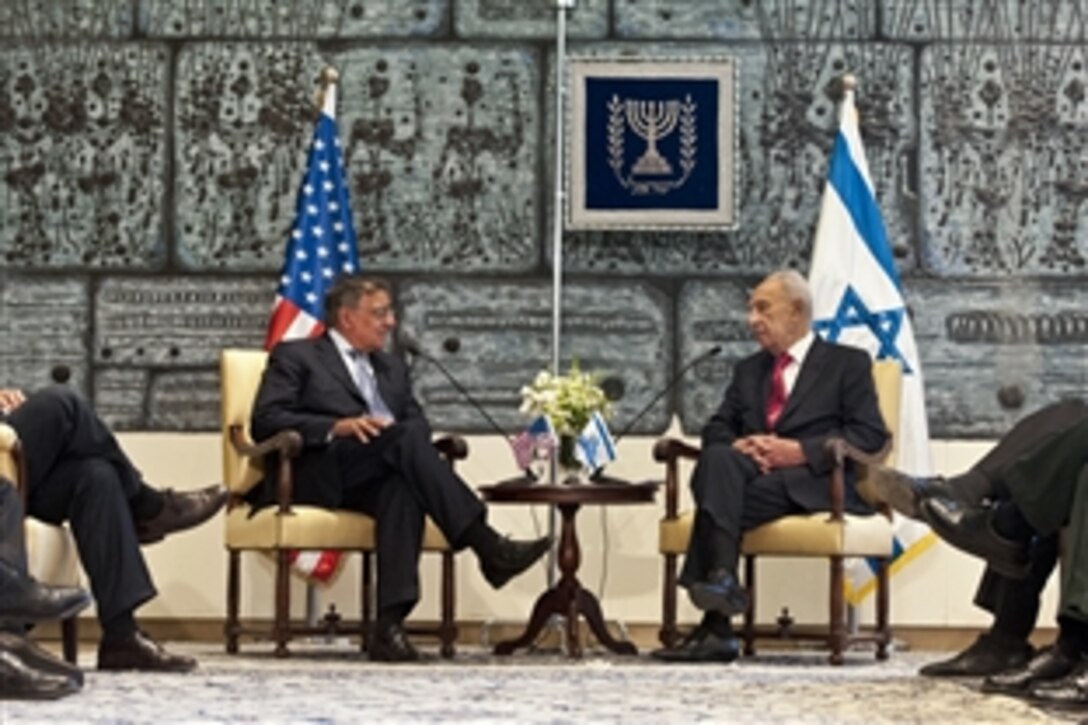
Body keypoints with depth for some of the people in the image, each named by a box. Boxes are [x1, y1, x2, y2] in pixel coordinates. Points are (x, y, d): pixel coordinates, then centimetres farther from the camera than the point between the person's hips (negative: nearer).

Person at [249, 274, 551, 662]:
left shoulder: (392, 367, 31)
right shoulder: (295, 356, 13)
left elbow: (418, 422, 20)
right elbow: (265, 420, -2)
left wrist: (406, 434, -7)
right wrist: (338, 426, -17)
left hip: (370, 481, 4)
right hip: (314, 477, -4)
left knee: (404, 486, -35)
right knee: (404, 436, -30)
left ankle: (390, 623, -47)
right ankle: (487, 547, -40)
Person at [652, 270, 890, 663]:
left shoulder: (848, 364, 13)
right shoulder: (748, 369, 29)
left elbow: (871, 436, 0)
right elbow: (716, 428, 20)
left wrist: (801, 451, -13)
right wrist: (736, 446, -5)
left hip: (815, 481, -4)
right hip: (752, 472, 4)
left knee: (720, 499, -33)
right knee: (717, 458, -33)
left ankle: (716, 625, -38)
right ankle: (719, 581, -43)